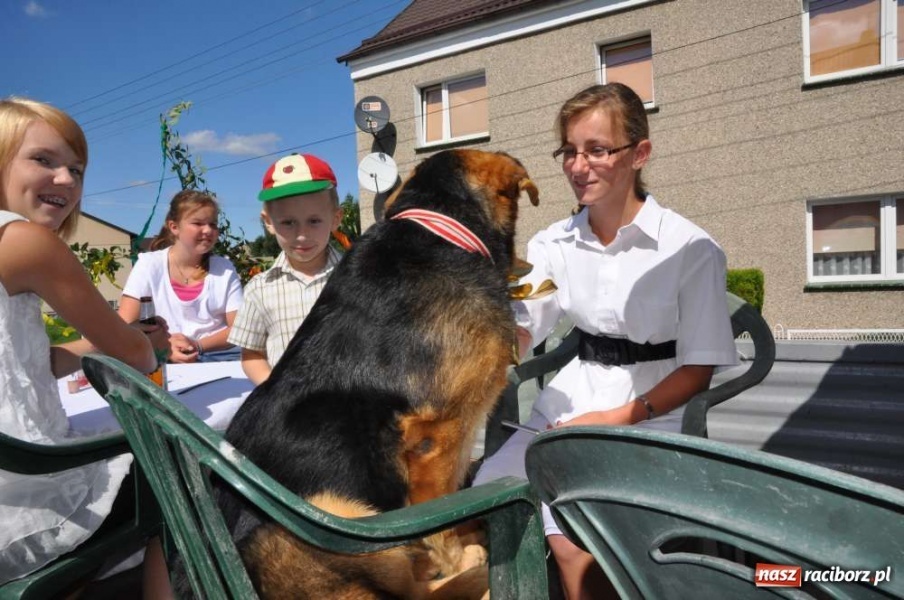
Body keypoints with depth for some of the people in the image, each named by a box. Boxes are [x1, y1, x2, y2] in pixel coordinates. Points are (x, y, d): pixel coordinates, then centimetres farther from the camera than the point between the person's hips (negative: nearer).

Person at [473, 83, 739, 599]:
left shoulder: (691, 249, -9)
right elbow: (518, 336, -4)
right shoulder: (554, 244, 3)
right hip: (572, 398, 4)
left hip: (653, 409, -4)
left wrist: (618, 418, -17)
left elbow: (699, 368, -6)